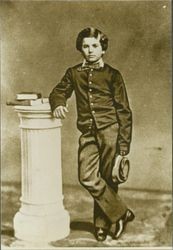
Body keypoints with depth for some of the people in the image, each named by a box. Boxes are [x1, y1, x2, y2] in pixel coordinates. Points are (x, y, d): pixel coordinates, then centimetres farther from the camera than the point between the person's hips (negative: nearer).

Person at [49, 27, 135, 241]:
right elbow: (59, 91, 19)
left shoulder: (112, 75, 4)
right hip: (88, 134, 3)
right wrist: (58, 104, -8)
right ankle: (121, 213, 5)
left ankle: (103, 224, 20)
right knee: (87, 178, -11)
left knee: (107, 180, 1)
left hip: (110, 131, -2)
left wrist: (124, 144, -3)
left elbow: (124, 111, 3)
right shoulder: (74, 73, 13)